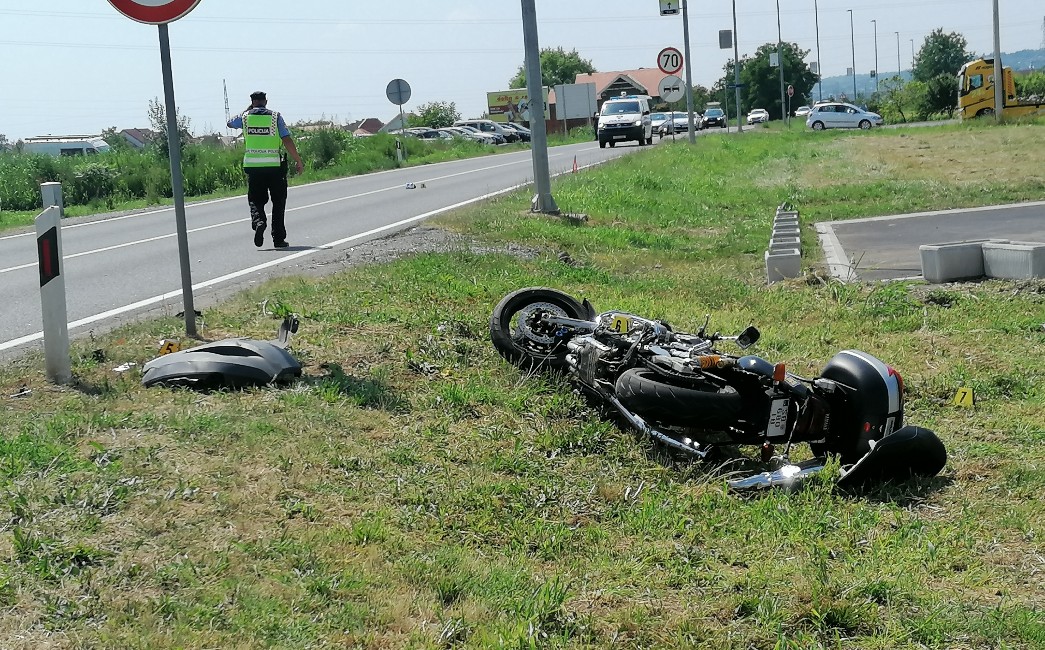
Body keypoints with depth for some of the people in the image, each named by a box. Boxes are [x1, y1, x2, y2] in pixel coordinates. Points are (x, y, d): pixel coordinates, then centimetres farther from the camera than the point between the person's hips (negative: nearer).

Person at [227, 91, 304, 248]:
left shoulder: (245, 117, 3)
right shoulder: (275, 117, -2)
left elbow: (230, 123, 24)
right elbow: (287, 140, -9)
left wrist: (247, 110, 30)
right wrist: (298, 160, -2)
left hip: (253, 166, 1)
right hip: (275, 165, -1)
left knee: (255, 200, 12)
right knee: (278, 202, 10)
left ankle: (258, 221, -19)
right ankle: (278, 238, 10)